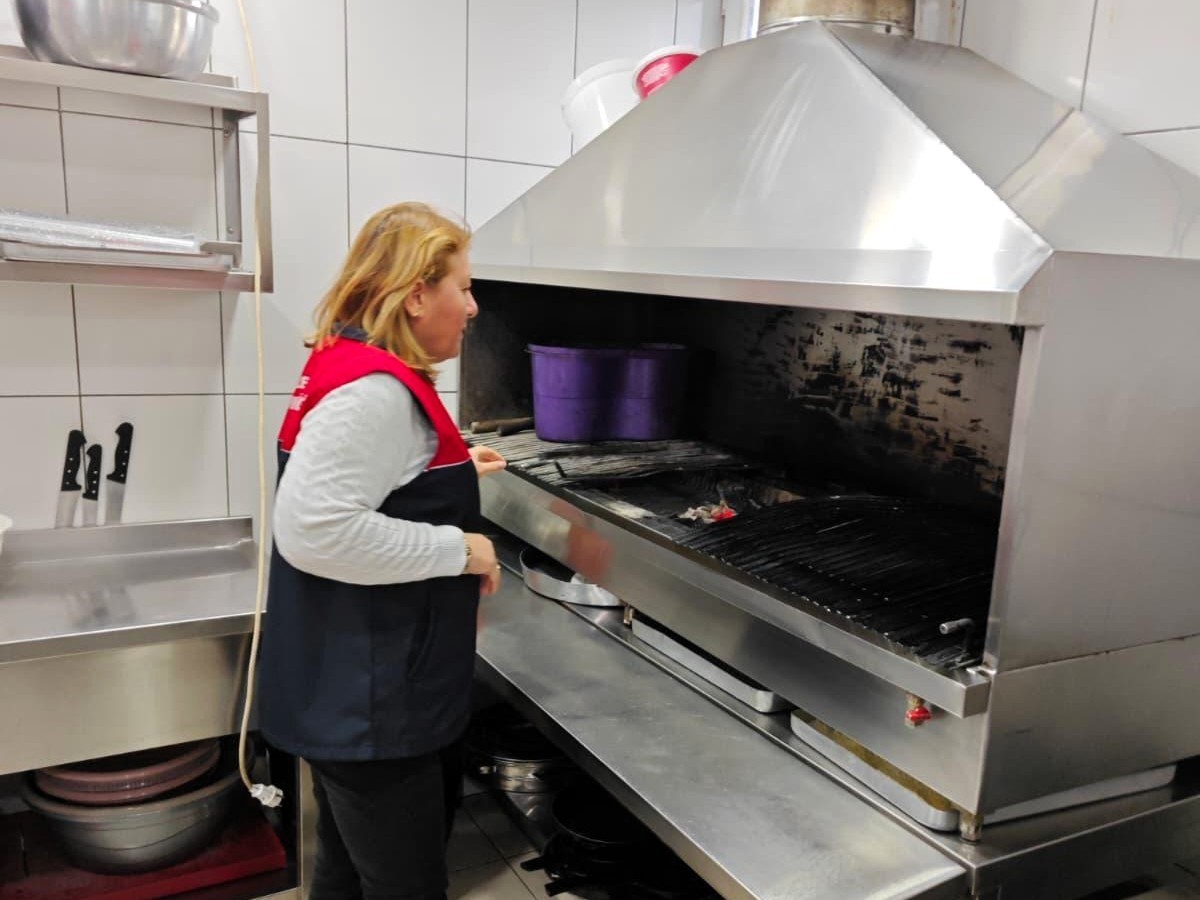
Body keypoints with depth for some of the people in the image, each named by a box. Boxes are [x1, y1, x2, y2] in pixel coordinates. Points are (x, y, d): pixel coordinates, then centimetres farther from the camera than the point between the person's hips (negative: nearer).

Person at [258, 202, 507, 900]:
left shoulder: (367, 374, 10)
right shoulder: (373, 390, -23)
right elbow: (312, 528, -32)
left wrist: (456, 470, 17)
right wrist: (459, 549, -23)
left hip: (362, 692, 10)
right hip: (367, 702, -10)